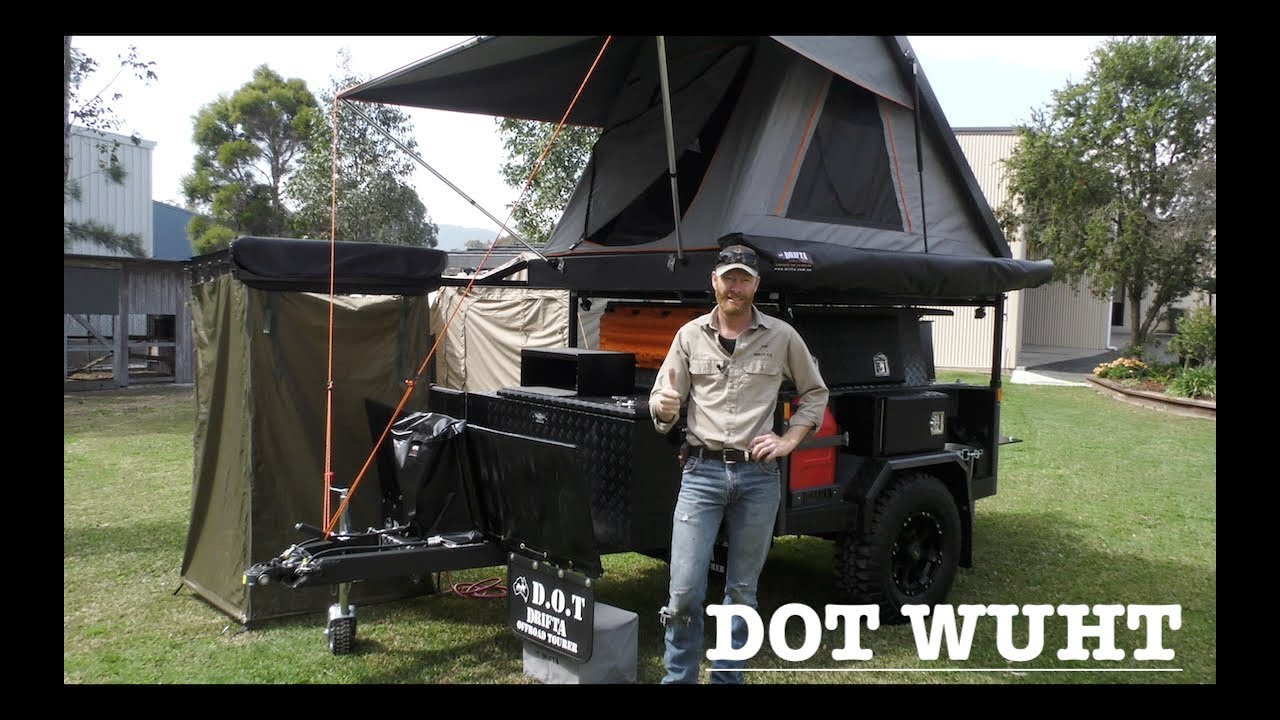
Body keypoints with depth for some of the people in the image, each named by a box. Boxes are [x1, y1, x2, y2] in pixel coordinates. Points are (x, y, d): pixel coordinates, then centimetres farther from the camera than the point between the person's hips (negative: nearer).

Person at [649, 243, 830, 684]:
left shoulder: (782, 337, 3)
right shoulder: (690, 336, 4)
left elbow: (815, 393, 14)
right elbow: (660, 401, 6)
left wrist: (789, 441, 1)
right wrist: (663, 408, -18)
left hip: (758, 475, 0)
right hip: (702, 470, 0)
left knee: (742, 592, 10)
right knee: (684, 592, -3)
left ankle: (727, 678, 24)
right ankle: (678, 678, 15)